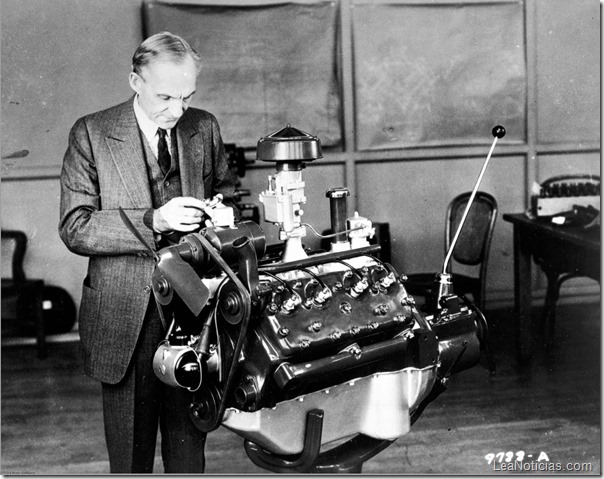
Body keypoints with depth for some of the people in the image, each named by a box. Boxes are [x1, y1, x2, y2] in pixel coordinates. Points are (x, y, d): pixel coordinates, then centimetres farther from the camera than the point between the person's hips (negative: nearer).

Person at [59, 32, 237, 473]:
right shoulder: (91, 134, -5)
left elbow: (225, 189, 21)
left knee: (189, 450, 13)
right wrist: (152, 221, -23)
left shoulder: (204, 128, 5)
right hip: (125, 318, -2)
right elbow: (74, 228, -10)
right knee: (129, 456, 10)